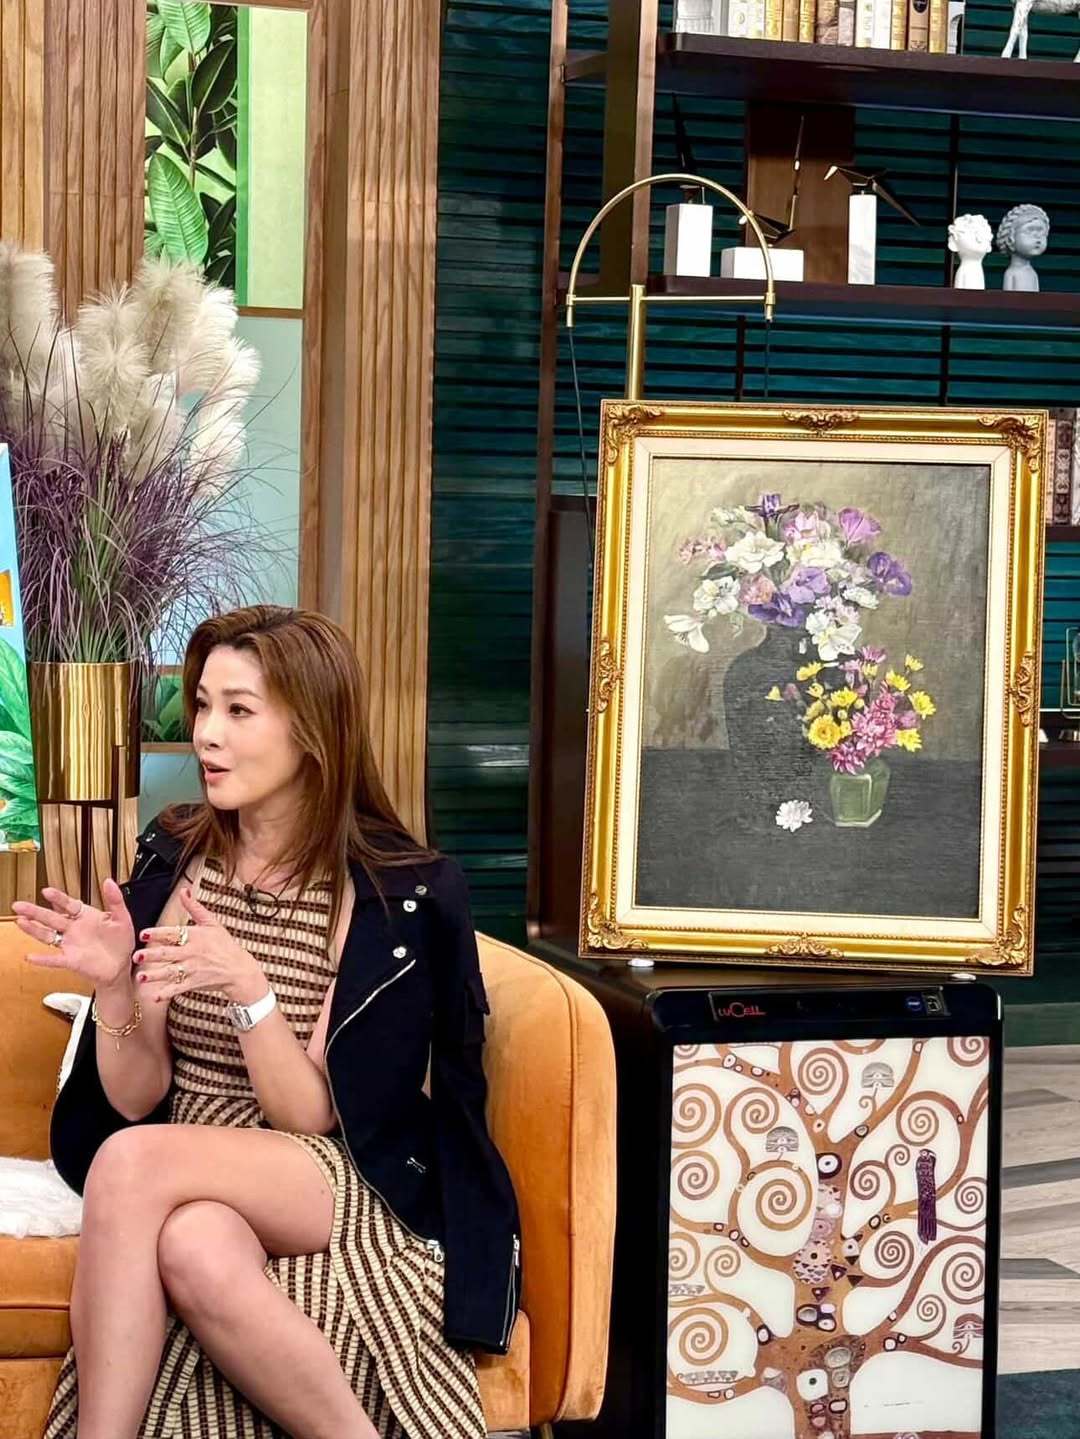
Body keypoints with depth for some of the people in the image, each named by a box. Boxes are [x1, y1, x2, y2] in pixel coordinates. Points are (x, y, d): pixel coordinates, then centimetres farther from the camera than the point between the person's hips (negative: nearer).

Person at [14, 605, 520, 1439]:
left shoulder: (407, 895, -9)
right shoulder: (172, 859, 4)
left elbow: (318, 1119, -11)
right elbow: (136, 1102, 4)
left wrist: (246, 989, -25)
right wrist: (116, 986, -15)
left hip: (355, 1196, -2)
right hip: (205, 1192, 3)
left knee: (134, 1163, -31)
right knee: (193, 1246, -36)